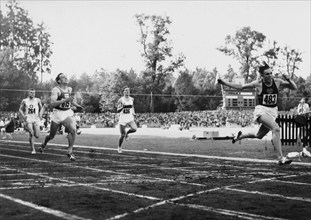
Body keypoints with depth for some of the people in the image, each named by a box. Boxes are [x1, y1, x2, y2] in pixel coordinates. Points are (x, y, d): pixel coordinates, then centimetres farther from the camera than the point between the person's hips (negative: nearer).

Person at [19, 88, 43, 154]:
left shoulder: (37, 100, 8)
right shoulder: (24, 101, 7)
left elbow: (41, 108, 20)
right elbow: (20, 109, 13)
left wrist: (40, 114, 2)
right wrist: (23, 115, -4)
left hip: (36, 118, 1)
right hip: (28, 118, -1)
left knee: (37, 136, -5)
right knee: (31, 134, -15)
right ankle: (33, 149, -5)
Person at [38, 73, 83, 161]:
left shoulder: (69, 89, 6)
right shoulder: (56, 90, -14)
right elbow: (52, 103, -27)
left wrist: (76, 105, 10)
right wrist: (66, 100, -33)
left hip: (68, 113, 4)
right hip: (57, 114, -4)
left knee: (73, 130, -22)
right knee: (52, 135, 11)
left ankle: (70, 151, -11)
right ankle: (44, 144, 45)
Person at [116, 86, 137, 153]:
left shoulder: (131, 99, 6)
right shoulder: (121, 100, -6)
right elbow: (118, 110, -10)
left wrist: (133, 112, 12)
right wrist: (122, 107, -27)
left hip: (130, 118, 3)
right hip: (122, 119, -3)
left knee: (134, 129, -26)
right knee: (122, 135, 0)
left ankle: (127, 133, 8)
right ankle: (119, 147, 26)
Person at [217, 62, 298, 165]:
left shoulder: (277, 82, -1)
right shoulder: (258, 83, -7)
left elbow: (294, 88, 3)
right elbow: (241, 87, 5)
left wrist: (289, 80, -17)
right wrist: (225, 83, 1)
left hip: (273, 112, 5)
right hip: (261, 110, -5)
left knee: (259, 136, 17)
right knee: (276, 128, -29)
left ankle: (240, 136, 46)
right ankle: (281, 158, -30)